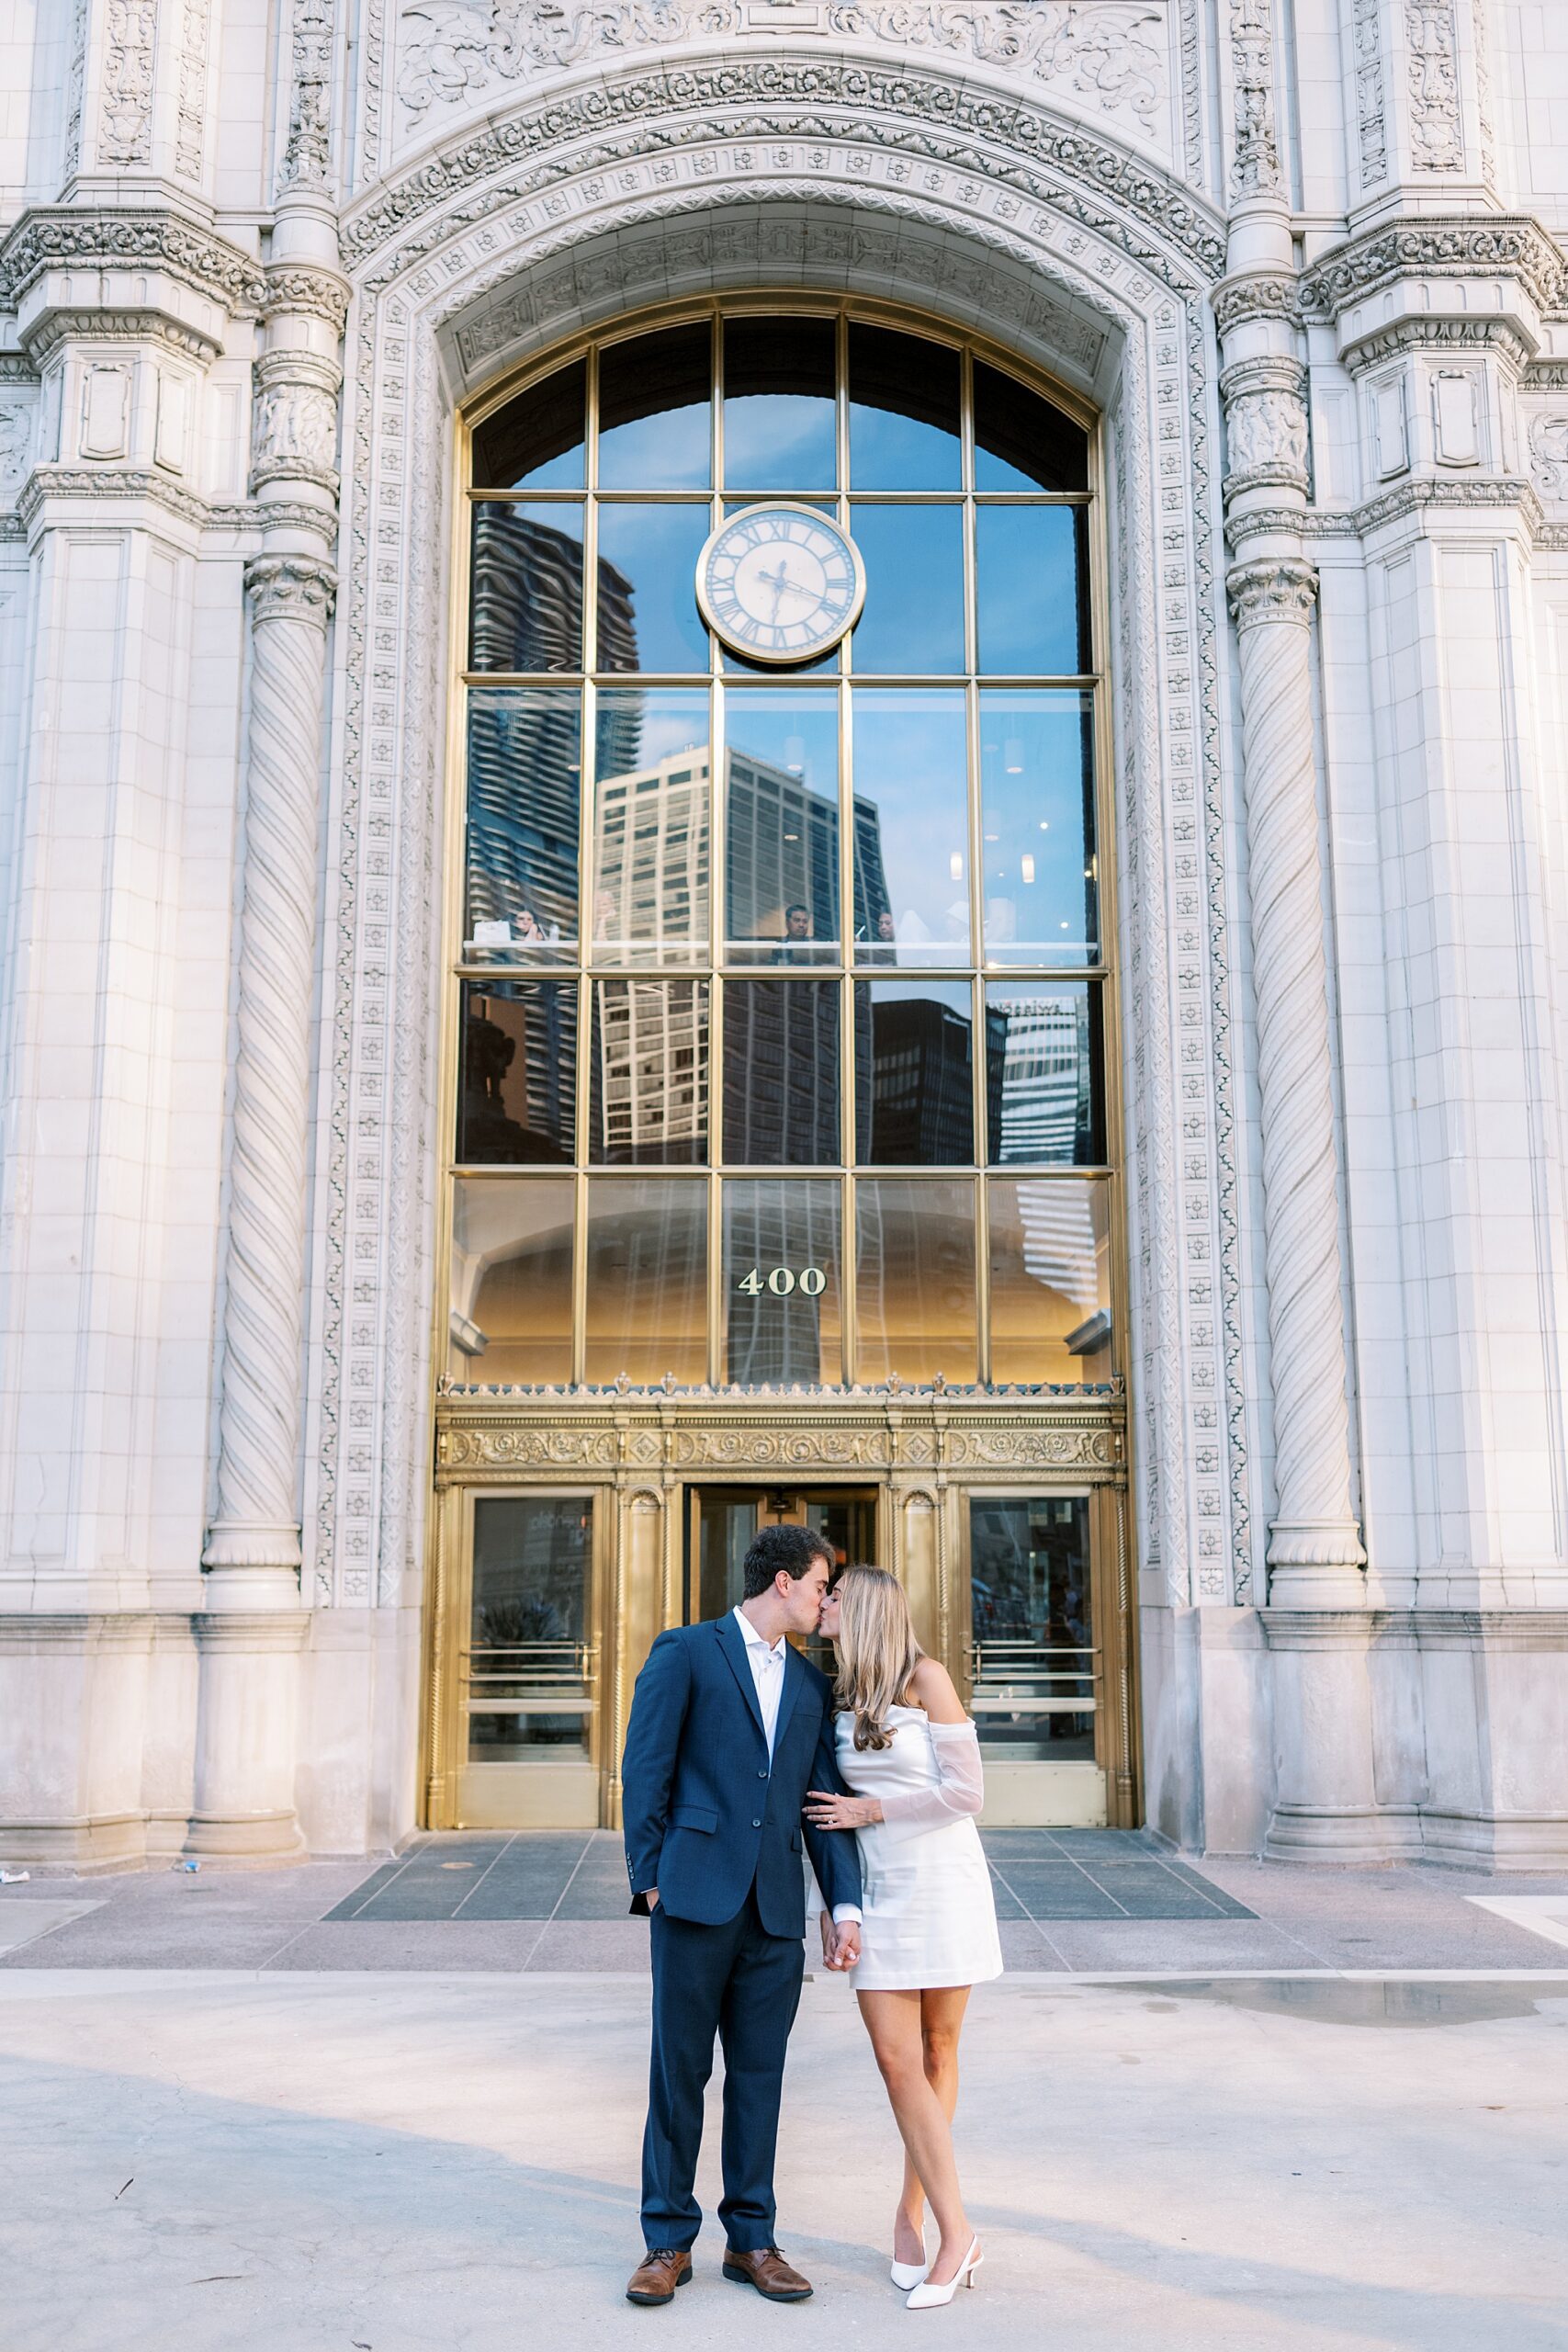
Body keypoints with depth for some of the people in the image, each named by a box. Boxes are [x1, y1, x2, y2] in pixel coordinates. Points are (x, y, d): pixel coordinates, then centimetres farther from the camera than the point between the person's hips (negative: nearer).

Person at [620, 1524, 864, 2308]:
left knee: (759, 2075, 9)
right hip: (697, 1894, -4)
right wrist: (650, 1879, -6)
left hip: (776, 1908, 5)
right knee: (678, 2070, 3)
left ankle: (750, 2240, 20)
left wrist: (844, 1904, 3)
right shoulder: (686, 1652, 0)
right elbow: (645, 1768, -3)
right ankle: (668, 2241, 16)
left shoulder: (811, 1683, 15)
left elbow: (824, 1799, 12)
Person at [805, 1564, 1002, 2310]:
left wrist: (870, 1811, -8)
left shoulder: (925, 1678, -8)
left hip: (943, 1883, -4)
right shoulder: (836, 1697, 8)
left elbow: (966, 1791, -11)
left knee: (937, 2052, 3)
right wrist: (830, 1903, 13)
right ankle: (955, 2232, 4)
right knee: (896, 2056, -4)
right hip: (878, 1890, 4)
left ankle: (912, 2208, 16)